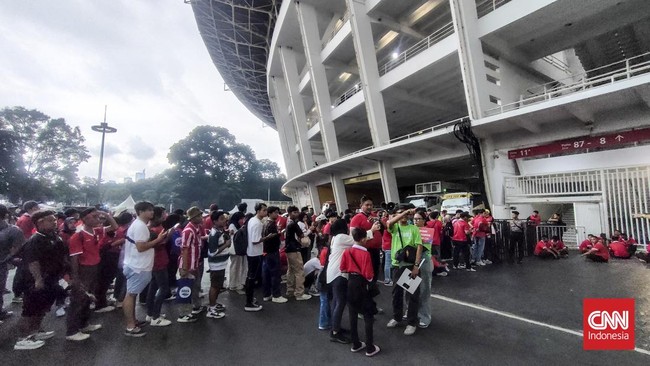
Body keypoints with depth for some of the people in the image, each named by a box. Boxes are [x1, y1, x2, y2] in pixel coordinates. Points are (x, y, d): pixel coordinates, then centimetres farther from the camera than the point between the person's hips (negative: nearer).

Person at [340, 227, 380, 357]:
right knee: (368, 316, 8)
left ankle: (356, 344, 27)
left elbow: (343, 269, 2)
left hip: (351, 283, 6)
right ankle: (370, 348, 15)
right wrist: (372, 281, 2)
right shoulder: (365, 254, -19)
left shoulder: (347, 252, -3)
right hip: (362, 285, -6)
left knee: (353, 315, 14)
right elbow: (368, 275, -18)